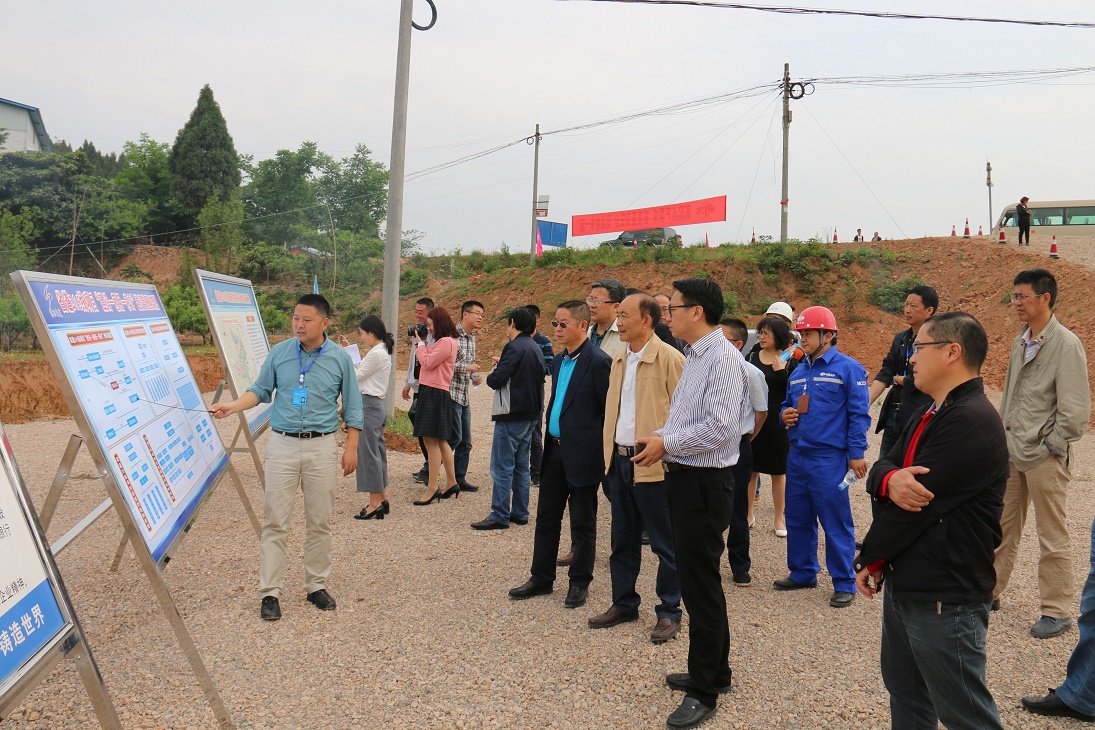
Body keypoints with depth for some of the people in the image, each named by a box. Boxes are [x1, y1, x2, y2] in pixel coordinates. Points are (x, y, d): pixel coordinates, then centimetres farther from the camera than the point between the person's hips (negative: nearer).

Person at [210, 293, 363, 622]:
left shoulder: (340, 358, 0)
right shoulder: (278, 353, 2)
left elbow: (352, 407, 5)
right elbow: (260, 391, 9)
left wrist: (351, 448, 1)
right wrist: (231, 406, -9)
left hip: (323, 446, 0)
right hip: (283, 444, 0)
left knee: (319, 521, 8)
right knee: (276, 521, 0)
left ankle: (316, 586, 21)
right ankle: (269, 592, 8)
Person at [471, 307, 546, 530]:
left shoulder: (514, 347, -15)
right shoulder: (536, 348, 12)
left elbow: (496, 380, -20)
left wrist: (490, 375, 4)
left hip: (512, 417, -9)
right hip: (531, 415, 9)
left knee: (502, 467, -4)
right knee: (521, 466, 14)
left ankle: (499, 516, -1)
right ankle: (520, 513, 20)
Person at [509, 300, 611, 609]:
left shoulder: (598, 362, -15)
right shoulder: (559, 361, 11)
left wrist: (602, 453, -12)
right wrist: (550, 442, 12)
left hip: (582, 455, -8)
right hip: (555, 451, 8)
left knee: (582, 523, 7)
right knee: (546, 517, 14)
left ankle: (579, 582, 22)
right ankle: (541, 578, 27)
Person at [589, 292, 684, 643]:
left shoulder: (669, 358, -12)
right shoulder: (619, 359, 11)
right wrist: (610, 451, 12)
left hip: (654, 465, -7)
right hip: (619, 459, 8)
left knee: (665, 543, 6)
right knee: (622, 539, 17)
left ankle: (668, 612, 19)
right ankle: (624, 604, 30)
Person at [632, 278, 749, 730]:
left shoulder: (723, 359, -17)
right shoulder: (694, 357, 13)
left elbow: (721, 428, -25)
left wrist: (666, 444, -16)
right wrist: (659, 438, 4)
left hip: (704, 484, -10)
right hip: (685, 479, 10)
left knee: (701, 586, 0)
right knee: (699, 581, 19)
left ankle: (703, 692, 14)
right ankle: (714, 671, 36)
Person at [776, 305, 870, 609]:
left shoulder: (848, 368, -7)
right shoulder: (798, 371, 14)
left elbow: (859, 414, -9)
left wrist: (856, 453, -13)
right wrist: (785, 414, 2)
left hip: (829, 458, -7)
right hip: (797, 455, 7)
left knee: (836, 523, -1)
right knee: (797, 518, 15)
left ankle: (844, 584, 12)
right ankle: (802, 573, 29)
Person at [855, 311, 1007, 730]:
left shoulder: (971, 422, -22)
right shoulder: (930, 414, 12)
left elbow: (909, 508, -22)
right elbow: (882, 469, 4)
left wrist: (868, 561, -7)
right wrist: (889, 479, -21)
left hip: (944, 600, -9)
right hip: (903, 586, 10)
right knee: (905, 695, 23)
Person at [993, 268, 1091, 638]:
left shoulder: (1066, 344, -14)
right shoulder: (1021, 342, 10)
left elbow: (1076, 409, -16)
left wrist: (1050, 445, -12)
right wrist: (1003, 435, 13)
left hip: (1045, 457, -7)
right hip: (1012, 453, 8)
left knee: (1053, 539, 5)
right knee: (1002, 528, 16)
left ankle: (1056, 611, 17)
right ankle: (990, 592, 29)